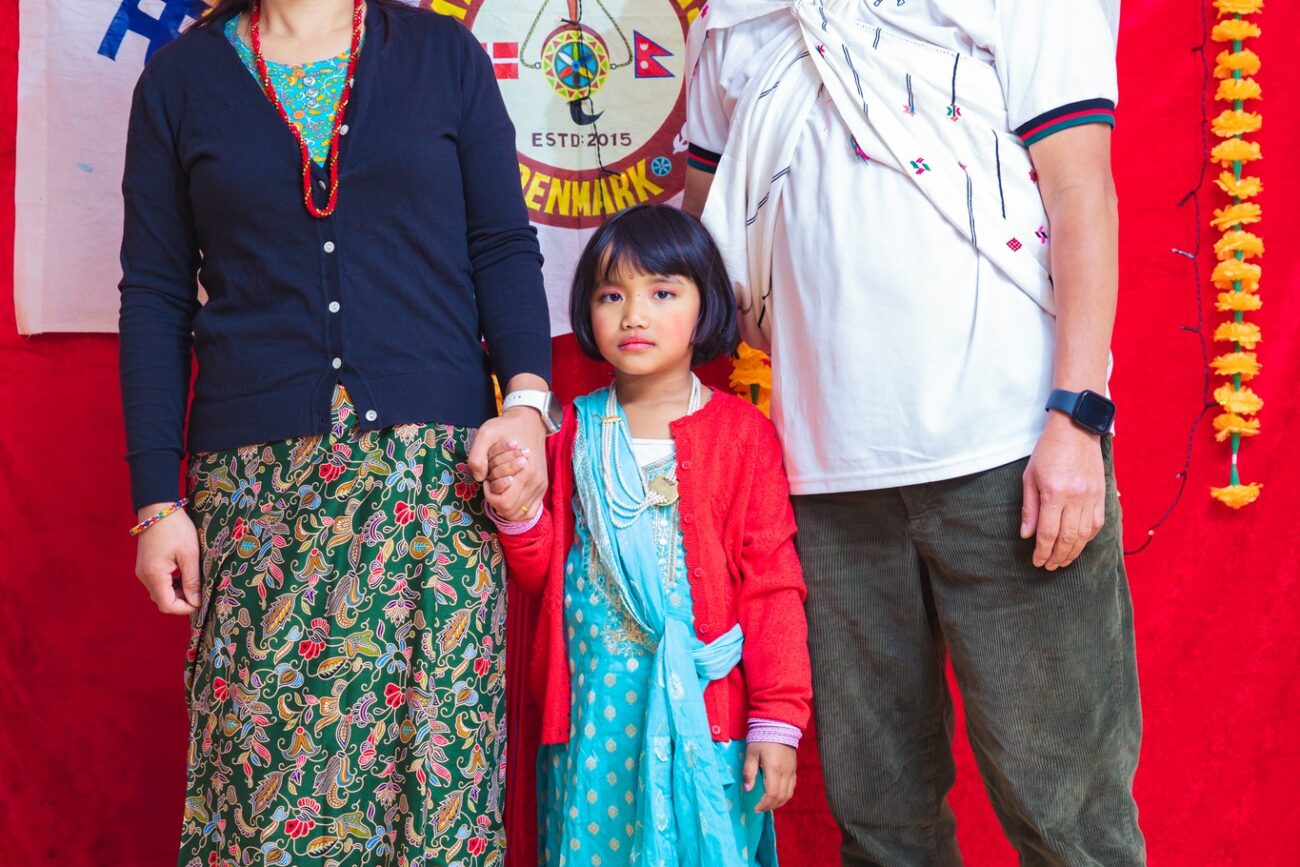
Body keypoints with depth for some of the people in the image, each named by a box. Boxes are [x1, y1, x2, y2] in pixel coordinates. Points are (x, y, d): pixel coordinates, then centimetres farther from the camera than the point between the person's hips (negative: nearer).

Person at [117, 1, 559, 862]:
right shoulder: (181, 77, 11)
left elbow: (504, 249, 8)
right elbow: (155, 296, 9)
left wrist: (527, 400, -8)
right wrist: (158, 499, 2)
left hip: (437, 462, 0)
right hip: (256, 474, 0)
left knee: (438, 752, -2)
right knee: (260, 760, 0)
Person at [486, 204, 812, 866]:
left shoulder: (742, 434, -3)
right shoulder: (573, 432, 7)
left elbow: (772, 586, -5)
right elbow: (545, 574, 11)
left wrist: (776, 721, -8)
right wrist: (518, 513, -8)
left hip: (701, 711, -2)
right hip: (587, 712, 3)